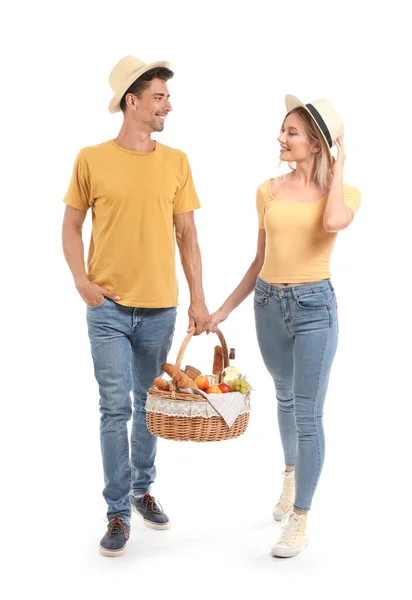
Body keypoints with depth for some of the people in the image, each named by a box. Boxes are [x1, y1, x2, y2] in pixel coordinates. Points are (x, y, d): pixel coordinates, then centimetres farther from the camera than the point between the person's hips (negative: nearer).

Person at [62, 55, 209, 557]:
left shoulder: (176, 162, 4)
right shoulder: (92, 159, -2)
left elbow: (186, 234, 5)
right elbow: (71, 225, 5)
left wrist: (198, 300, 1)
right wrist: (80, 279, -9)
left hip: (160, 308, 2)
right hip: (109, 308, -2)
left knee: (149, 405, 14)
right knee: (115, 408, -2)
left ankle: (143, 489, 32)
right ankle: (118, 512, 8)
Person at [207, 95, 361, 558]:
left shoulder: (345, 193, -5)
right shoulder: (269, 191, 4)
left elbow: (333, 223, -30)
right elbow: (260, 259, 11)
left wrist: (337, 167, -15)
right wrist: (225, 308, 10)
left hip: (314, 306, -4)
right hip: (268, 302, 4)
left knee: (307, 413, -3)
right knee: (285, 396, 21)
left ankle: (299, 523, 7)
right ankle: (292, 477, 46)